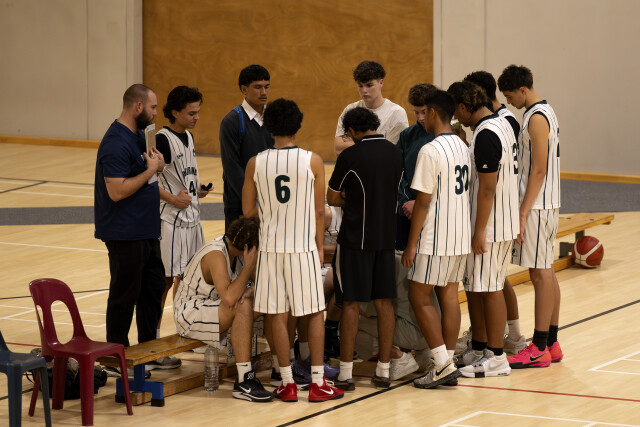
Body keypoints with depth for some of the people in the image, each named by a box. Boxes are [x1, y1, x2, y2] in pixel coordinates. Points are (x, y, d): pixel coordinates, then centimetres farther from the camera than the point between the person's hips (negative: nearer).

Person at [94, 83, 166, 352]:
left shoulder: (138, 135, 10)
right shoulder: (116, 144, -21)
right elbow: (117, 191, -26)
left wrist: (156, 166, 1)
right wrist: (150, 170, -19)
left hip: (146, 230, 10)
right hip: (125, 236, -10)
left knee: (154, 288, 15)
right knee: (124, 297, 0)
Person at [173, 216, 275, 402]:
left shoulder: (237, 248, 1)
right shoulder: (216, 255, -26)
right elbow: (229, 298, -39)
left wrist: (250, 291, -19)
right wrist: (249, 265, -31)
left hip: (211, 308, 9)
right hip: (189, 314, -9)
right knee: (242, 306, -31)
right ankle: (244, 382, -34)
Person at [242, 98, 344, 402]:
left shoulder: (255, 163, -3)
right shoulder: (312, 161, -7)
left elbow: (248, 210, 3)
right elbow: (319, 211, -3)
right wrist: (319, 245, 10)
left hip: (271, 248, 2)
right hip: (304, 246, -2)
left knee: (278, 315, 6)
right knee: (315, 313, 8)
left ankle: (287, 383, 8)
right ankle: (317, 382, 8)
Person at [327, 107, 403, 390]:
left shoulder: (351, 156, -12)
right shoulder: (395, 153, 6)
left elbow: (332, 198, -3)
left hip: (355, 239, -5)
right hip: (386, 237, 5)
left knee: (351, 303, -1)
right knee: (384, 302, 8)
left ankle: (345, 373, 1)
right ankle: (383, 370, 11)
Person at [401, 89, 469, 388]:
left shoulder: (430, 151, -17)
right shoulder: (463, 148, 9)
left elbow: (423, 202, -17)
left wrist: (411, 244, -11)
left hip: (436, 239, -8)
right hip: (461, 237, 8)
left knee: (419, 297, 0)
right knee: (449, 297, 10)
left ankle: (442, 364, -4)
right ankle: (448, 365, 12)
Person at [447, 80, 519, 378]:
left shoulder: (485, 135, -20)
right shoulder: (501, 124, 12)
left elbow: (487, 188, -23)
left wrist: (480, 231, -20)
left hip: (490, 226, -10)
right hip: (502, 222, 10)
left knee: (489, 289, -2)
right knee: (474, 288, 15)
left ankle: (496, 358, 4)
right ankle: (479, 350, 24)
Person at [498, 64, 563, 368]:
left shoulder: (537, 118, -16)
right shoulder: (543, 112, 15)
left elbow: (539, 170, -20)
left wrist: (524, 212, -21)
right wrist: (525, 208, 19)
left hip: (537, 206, -10)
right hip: (544, 204, 10)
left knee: (540, 274, -7)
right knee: (546, 272, 12)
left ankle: (539, 349, -4)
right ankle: (551, 343, 17)